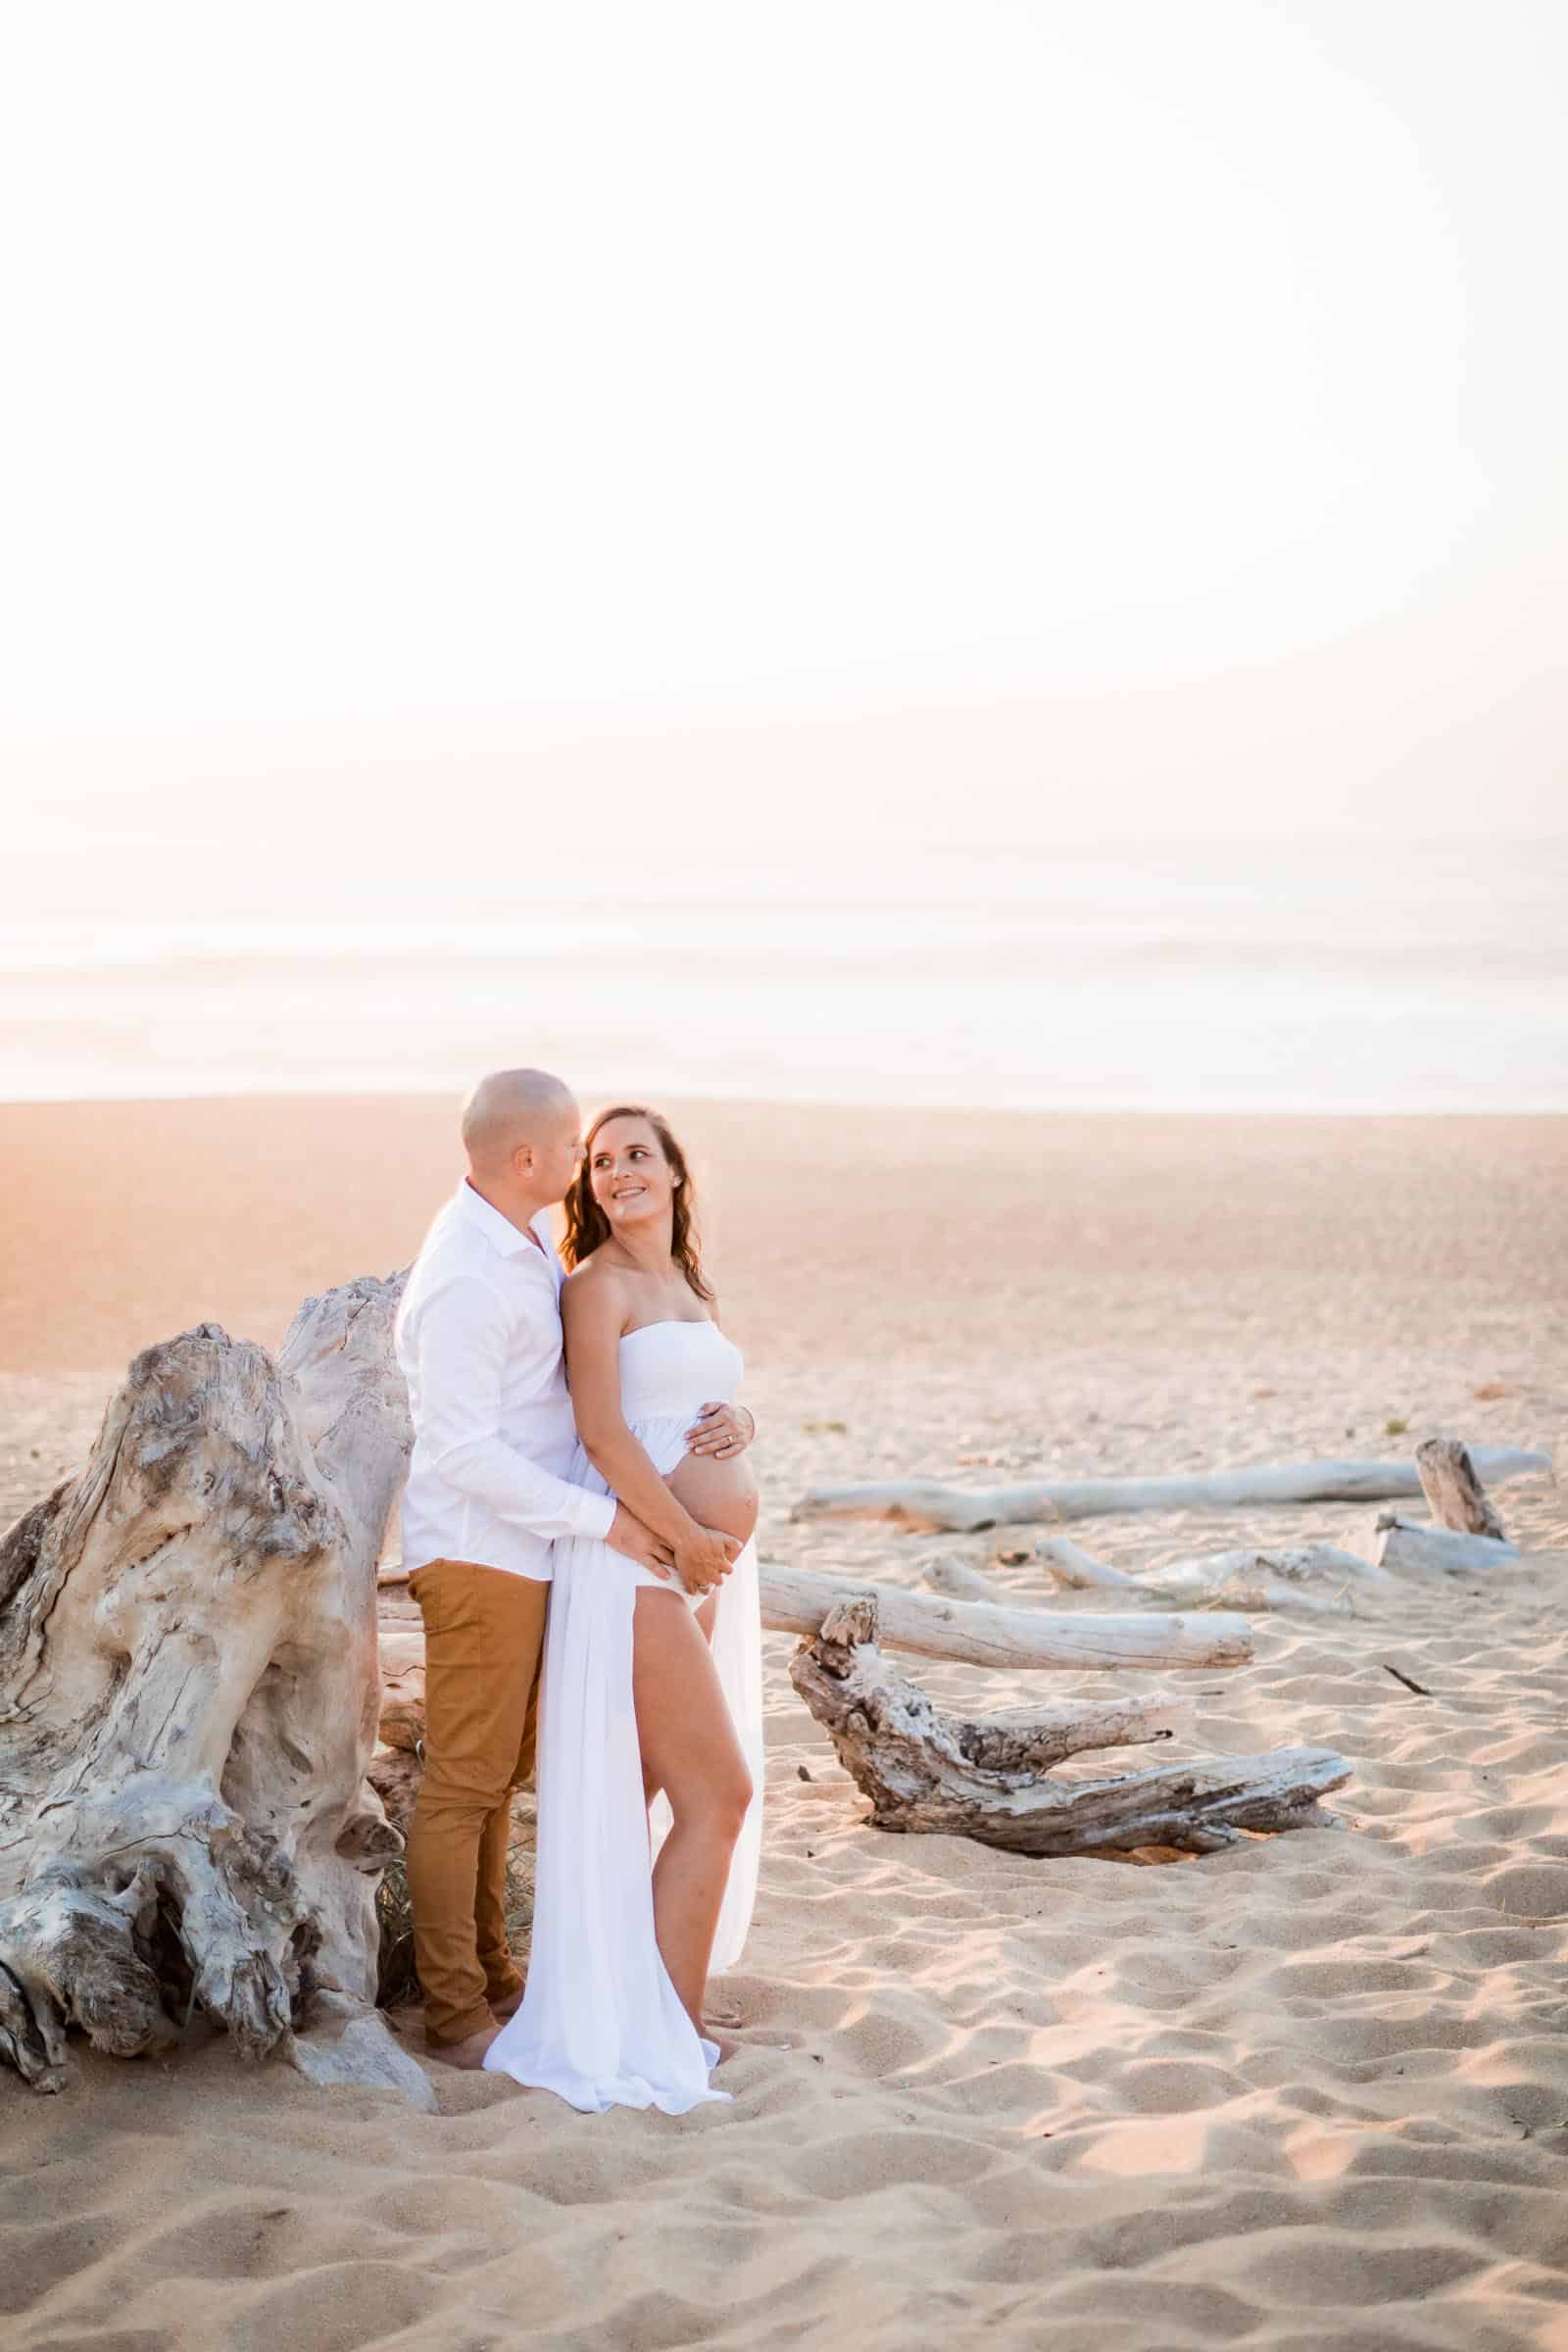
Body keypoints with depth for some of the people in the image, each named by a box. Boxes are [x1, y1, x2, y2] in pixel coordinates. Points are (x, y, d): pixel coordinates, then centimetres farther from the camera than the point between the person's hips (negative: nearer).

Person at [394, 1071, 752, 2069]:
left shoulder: (530, 1245, 10)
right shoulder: (467, 1280, -20)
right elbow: (466, 1452, -23)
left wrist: (726, 1412, -3)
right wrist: (606, 1519, -20)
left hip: (522, 1556, 10)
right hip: (480, 1560, -10)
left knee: (498, 1774, 17)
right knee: (464, 1783, -2)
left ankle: (491, 1974, 28)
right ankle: (457, 2017, 5)